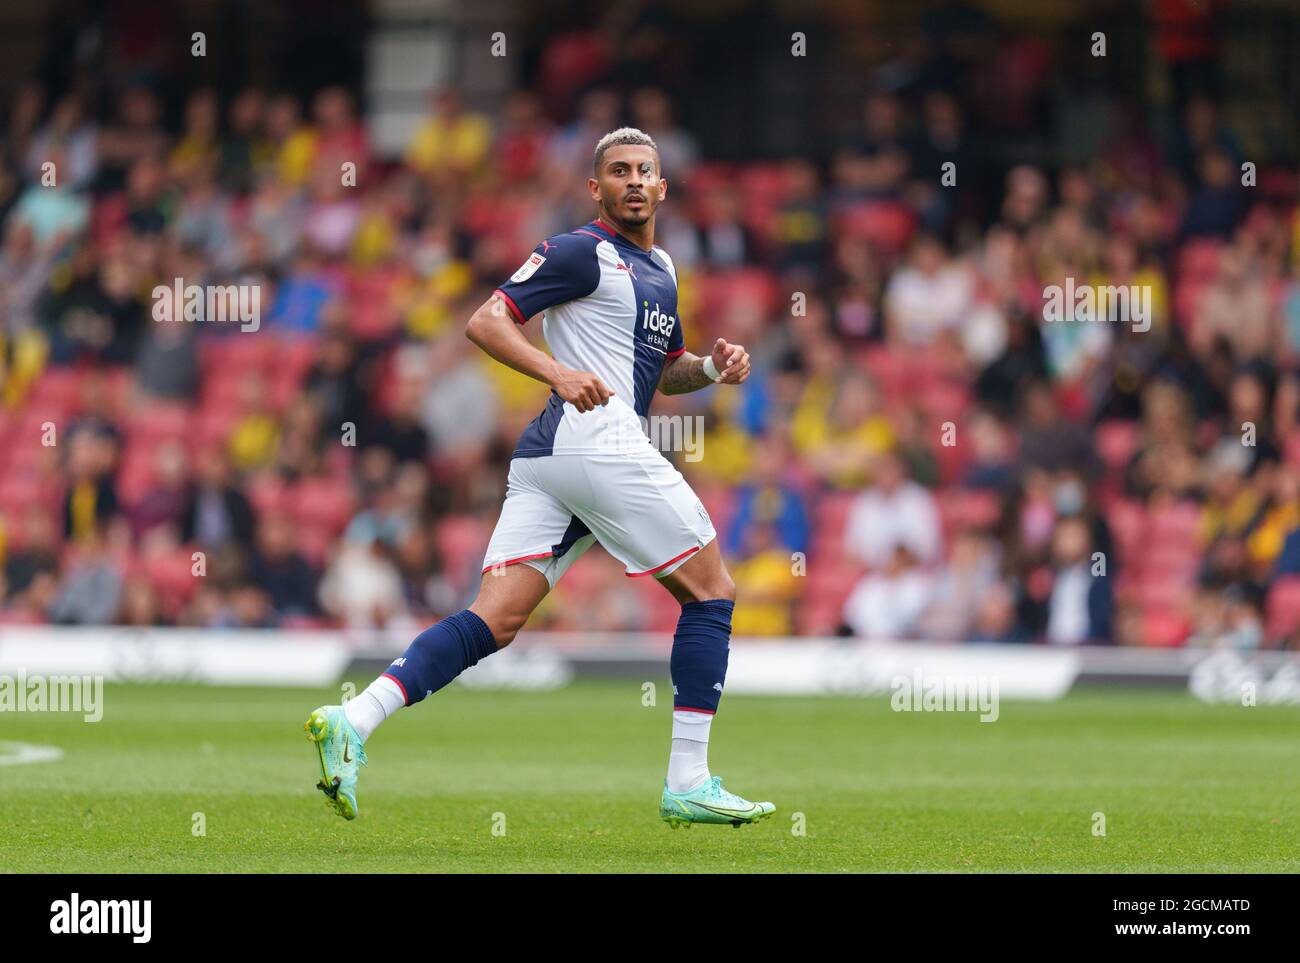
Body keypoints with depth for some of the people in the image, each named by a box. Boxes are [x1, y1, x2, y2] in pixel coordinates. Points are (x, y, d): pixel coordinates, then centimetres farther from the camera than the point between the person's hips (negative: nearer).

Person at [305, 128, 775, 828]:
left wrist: (712, 369, 15)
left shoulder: (660, 269, 26)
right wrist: (558, 372, -24)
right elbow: (485, 321, -9)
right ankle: (688, 784, -1)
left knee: (495, 619, -4)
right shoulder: (583, 252, -2)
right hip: (598, 439, -9)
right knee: (712, 590, 0)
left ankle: (353, 721, -17)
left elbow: (664, 371, 36)